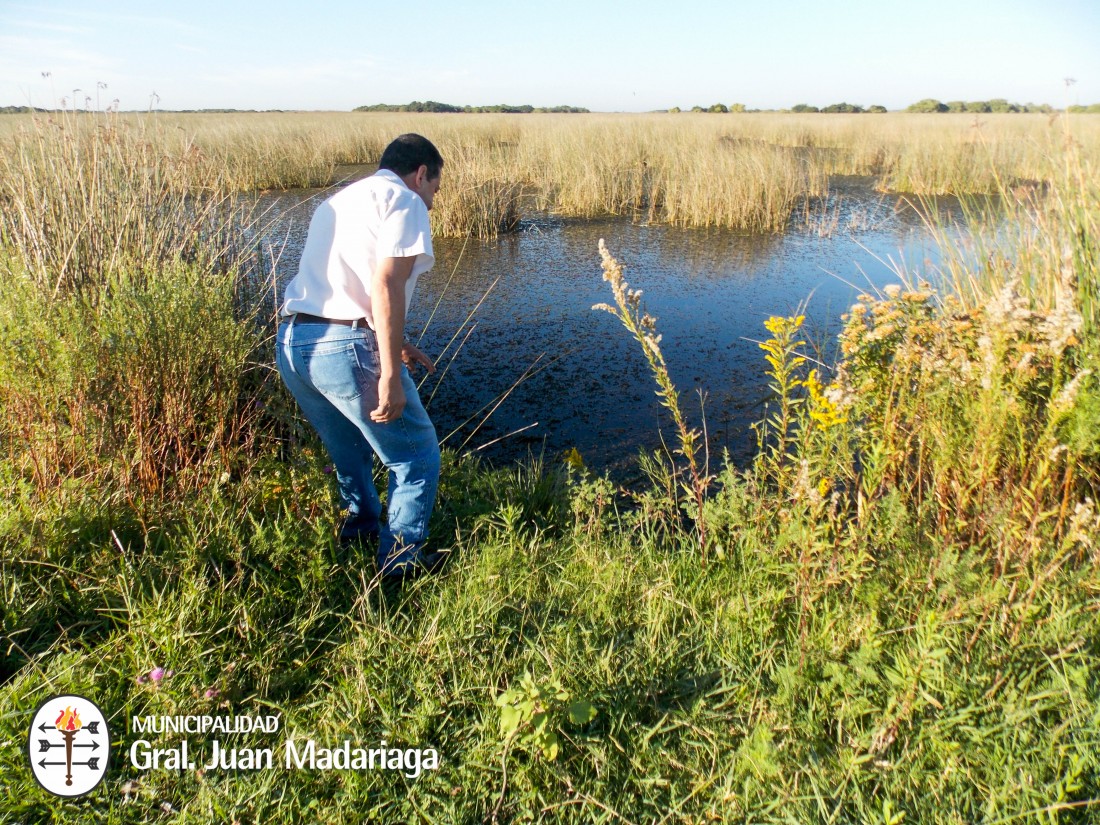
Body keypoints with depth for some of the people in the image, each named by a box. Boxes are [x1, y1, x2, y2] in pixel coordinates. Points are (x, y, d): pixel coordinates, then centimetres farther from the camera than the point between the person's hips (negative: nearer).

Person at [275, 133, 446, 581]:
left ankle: (360, 528, 45)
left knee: (348, 449, 29)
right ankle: (400, 559, 14)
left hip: (289, 342, 9)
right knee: (416, 457, 9)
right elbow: (385, 286, -15)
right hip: (346, 346, -9)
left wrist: (395, 344, 33)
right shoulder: (404, 200, 0)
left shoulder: (338, 201, 26)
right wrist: (390, 374, -19)